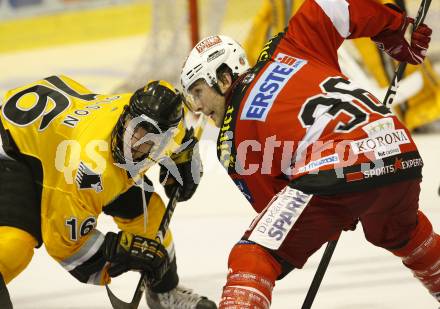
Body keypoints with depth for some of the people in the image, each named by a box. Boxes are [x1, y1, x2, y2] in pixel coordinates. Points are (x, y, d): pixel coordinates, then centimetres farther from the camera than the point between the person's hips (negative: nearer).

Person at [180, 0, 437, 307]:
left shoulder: (233, 140, 13)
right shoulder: (286, 50, 22)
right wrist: (398, 32, 31)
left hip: (332, 174, -6)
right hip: (403, 157, 6)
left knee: (253, 259, 3)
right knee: (403, 232, 38)